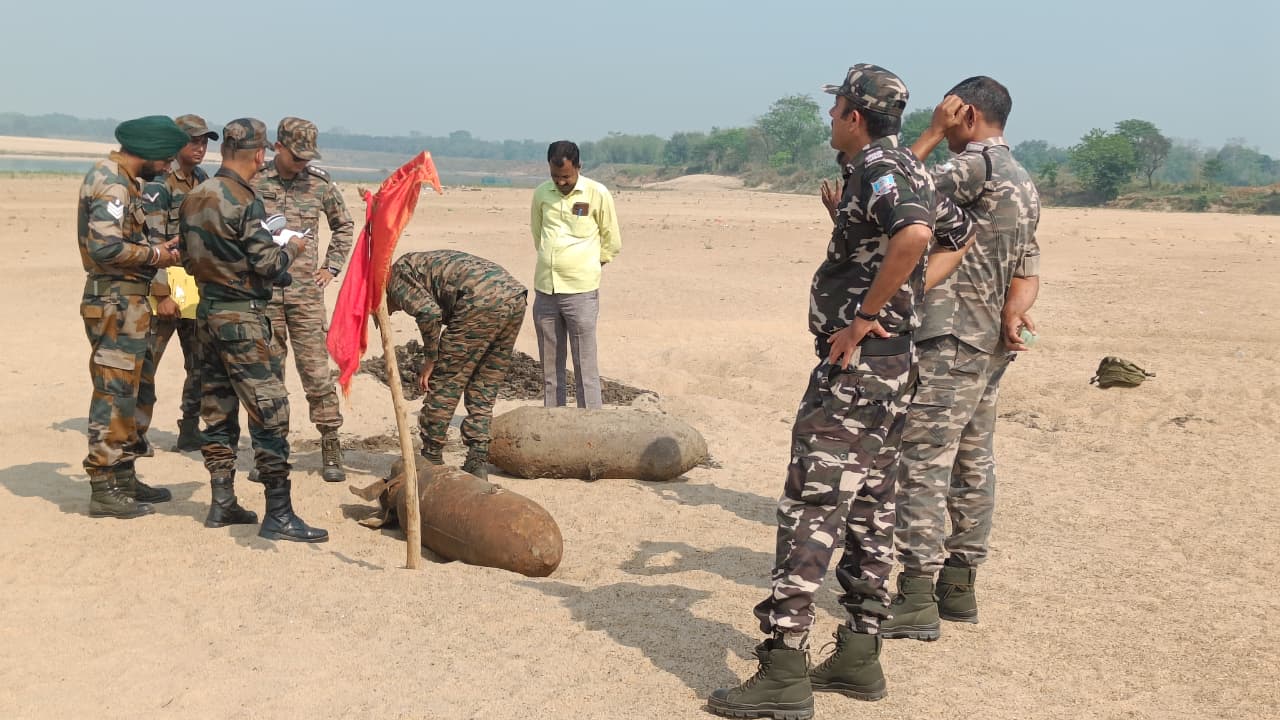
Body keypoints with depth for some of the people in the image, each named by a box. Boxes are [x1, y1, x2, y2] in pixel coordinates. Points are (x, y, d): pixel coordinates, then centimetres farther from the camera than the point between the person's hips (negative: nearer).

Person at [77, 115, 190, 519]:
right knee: (115, 394, -6)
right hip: (116, 302, -10)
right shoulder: (111, 184, -17)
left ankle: (124, 477, 25)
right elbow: (105, 246, -27)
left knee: (138, 391, 16)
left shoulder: (122, 180, 15)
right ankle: (104, 490, 1)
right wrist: (154, 254, -15)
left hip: (130, 301, 10)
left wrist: (156, 249, 5)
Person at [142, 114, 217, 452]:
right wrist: (163, 294, -19)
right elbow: (153, 243, -15)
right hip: (168, 284, -8)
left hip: (198, 285, 8)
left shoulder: (202, 180, 14)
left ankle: (190, 433, 18)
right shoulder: (158, 185, -10)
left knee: (201, 365, 9)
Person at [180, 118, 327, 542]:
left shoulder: (194, 198, 8)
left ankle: (222, 504, 21)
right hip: (242, 316, -9)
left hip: (208, 312, 9)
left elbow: (188, 259, 16)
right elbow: (268, 267, -16)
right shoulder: (244, 202, -17)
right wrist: (291, 249, 4)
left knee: (218, 411, 14)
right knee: (269, 412, -5)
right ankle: (278, 516, -4)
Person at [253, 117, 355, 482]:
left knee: (317, 371, -1)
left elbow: (344, 225, 18)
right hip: (261, 291, 0)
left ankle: (331, 451, 7)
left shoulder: (320, 183, 4)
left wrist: (331, 266, 11)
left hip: (306, 292, 1)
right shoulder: (253, 182, -1)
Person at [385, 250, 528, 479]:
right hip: (515, 298, 9)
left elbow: (429, 313, -9)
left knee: (443, 385, 6)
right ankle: (477, 462, 15)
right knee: (484, 391, 16)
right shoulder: (425, 263, 37)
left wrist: (430, 360, 2)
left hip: (482, 300, -9)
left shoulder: (398, 274, 10)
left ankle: (430, 459, 17)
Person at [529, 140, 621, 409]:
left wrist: (586, 267, 10)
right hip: (545, 289, 4)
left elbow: (612, 243, 5)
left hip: (581, 291, -4)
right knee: (549, 366, 10)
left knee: (585, 367, -3)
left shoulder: (597, 194, -4)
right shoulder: (541, 193, 7)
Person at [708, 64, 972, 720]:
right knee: (868, 511, 13)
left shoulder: (878, 167, -13)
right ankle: (858, 657, 22)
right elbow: (959, 234, 29)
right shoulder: (909, 169, 17)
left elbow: (914, 232, -33)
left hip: (855, 361, -11)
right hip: (891, 364, 11)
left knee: (810, 509, -9)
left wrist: (865, 316, -24)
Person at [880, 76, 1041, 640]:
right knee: (972, 464, 13)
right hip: (991, 345, 10)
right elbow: (1028, 273, 14)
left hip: (948, 343, -10)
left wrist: (934, 134, -2)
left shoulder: (977, 163, -13)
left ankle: (916, 600, -5)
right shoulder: (1023, 183, 18)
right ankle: (958, 587, 22)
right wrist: (1013, 312, -6)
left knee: (922, 465, -7)